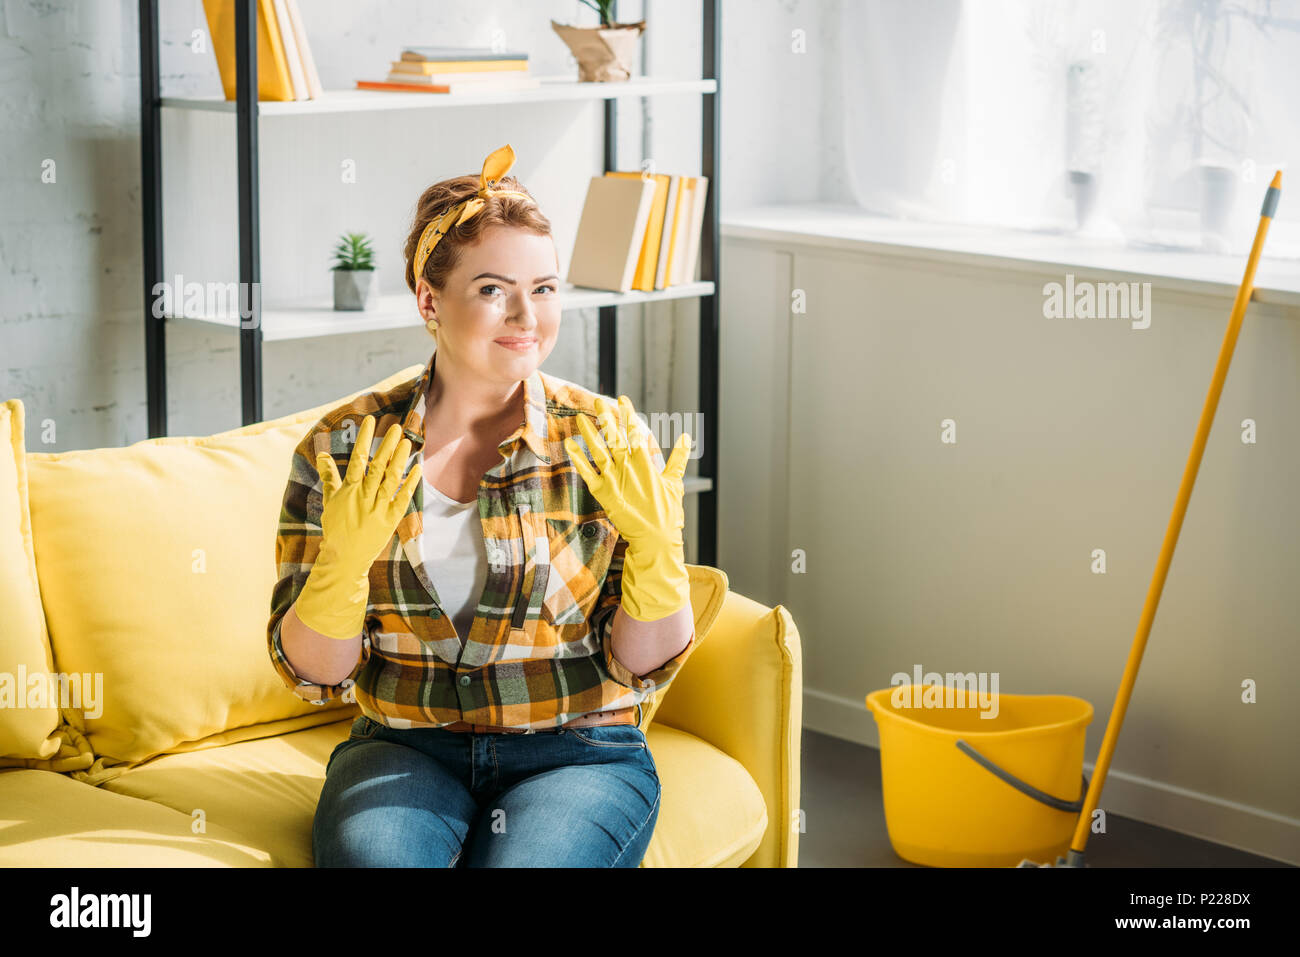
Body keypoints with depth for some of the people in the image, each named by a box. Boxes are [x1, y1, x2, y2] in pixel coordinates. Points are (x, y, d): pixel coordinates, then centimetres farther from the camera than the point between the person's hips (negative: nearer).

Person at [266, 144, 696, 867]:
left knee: (515, 863, -32)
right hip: (405, 747, 1)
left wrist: (658, 545, -19)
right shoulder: (342, 448, 0)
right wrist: (345, 559, -19)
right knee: (370, 856, -32)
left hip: (578, 754, 0)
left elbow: (644, 667, -1)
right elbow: (315, 676, -1)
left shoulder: (608, 439, -2)